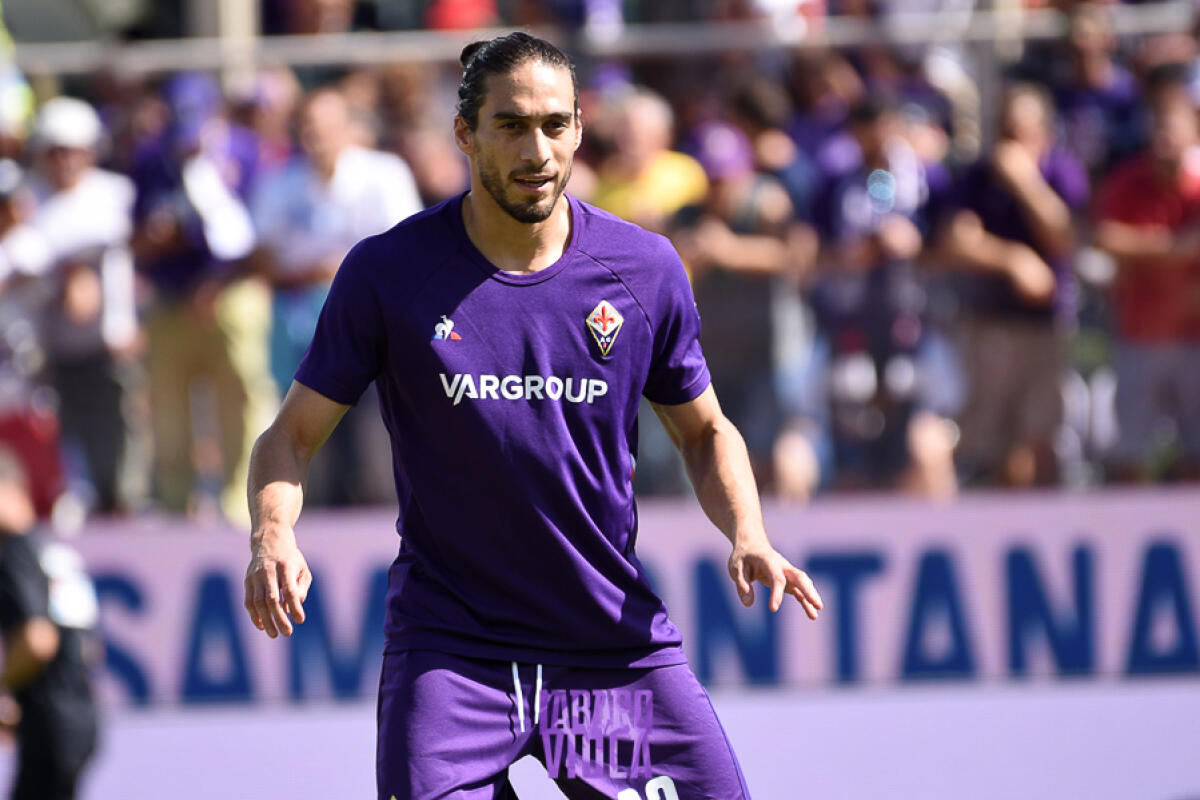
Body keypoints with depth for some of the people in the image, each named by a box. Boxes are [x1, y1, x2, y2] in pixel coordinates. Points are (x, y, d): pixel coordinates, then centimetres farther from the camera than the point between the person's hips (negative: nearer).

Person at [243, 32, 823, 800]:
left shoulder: (645, 268, 0)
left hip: (619, 641, 3)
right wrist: (273, 536, -20)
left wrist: (748, 536, -6)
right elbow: (293, 434, 0)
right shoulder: (386, 273, -6)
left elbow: (706, 431, 13)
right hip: (449, 645, -2)